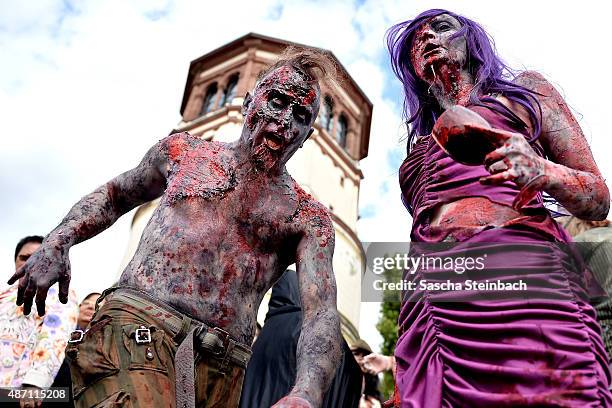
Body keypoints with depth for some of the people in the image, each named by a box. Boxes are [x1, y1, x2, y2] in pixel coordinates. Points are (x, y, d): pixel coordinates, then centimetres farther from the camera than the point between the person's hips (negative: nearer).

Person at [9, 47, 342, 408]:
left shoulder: (310, 218, 6)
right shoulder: (183, 152, 14)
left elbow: (322, 313, -8)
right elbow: (113, 195, 29)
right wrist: (56, 243, 10)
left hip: (221, 375, 1)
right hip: (134, 328, 0)